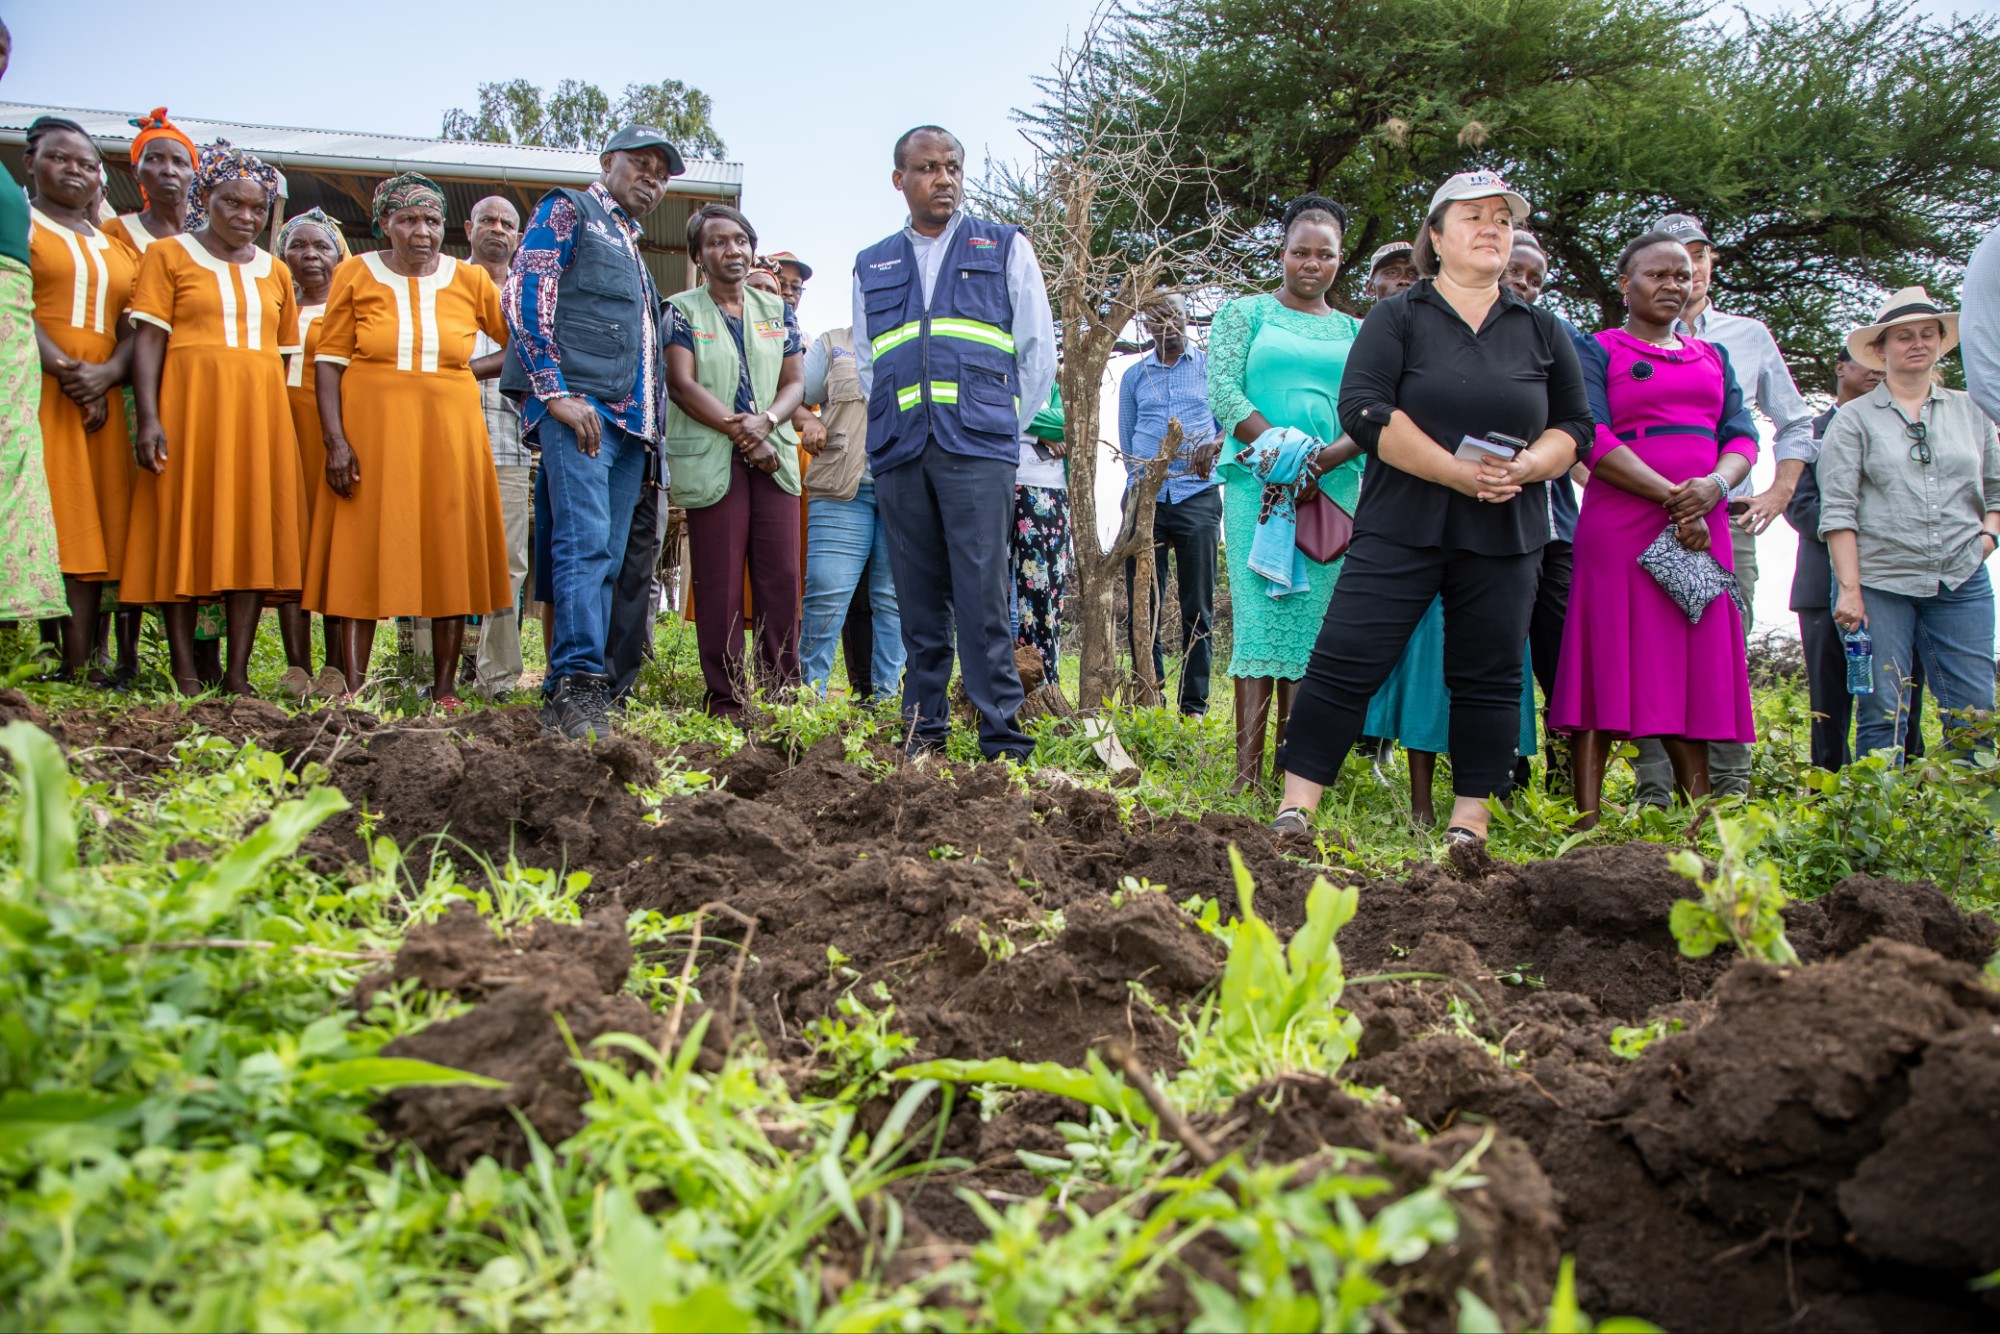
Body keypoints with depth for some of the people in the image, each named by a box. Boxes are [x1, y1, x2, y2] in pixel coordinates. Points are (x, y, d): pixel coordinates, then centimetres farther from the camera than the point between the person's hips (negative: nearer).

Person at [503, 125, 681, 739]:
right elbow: (524, 296, -7)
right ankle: (577, 685, -25)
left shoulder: (633, 248, 31)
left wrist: (652, 434, 20)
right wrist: (557, 392, -16)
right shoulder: (567, 211, 7)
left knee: (606, 560, 3)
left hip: (630, 420, 8)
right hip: (577, 409, -8)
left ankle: (566, 695, 5)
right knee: (584, 543, -20)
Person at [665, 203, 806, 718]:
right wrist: (740, 432, -13)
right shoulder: (682, 310, 6)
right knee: (719, 583, -5)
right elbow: (682, 386, -5)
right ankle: (725, 702, -1)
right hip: (711, 460, -3)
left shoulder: (776, 309, 17)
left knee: (782, 578, -2)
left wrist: (764, 422, -10)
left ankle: (784, 692, 4)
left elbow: (795, 382, 10)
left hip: (774, 456, 4)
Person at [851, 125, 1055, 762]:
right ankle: (924, 732, 10)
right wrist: (891, 431, 11)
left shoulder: (1005, 248, 13)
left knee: (982, 599, -11)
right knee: (919, 601, 4)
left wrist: (1004, 428, 7)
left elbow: (1038, 350, 11)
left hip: (977, 450, -3)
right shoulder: (872, 267, 21)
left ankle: (1003, 741, -8)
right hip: (899, 455, 3)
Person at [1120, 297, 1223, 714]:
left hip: (1197, 496, -2)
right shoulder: (1133, 375, 15)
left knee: (1198, 608, -1)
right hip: (1145, 498, 2)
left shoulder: (1210, 366, 8)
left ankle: (1194, 705, 3)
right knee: (1143, 605, 1)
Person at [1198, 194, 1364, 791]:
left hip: (1333, 490, 3)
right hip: (1258, 483, -3)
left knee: (1314, 619, -2)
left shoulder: (1353, 331, 18)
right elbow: (1224, 389, -2)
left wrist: (1327, 456, -12)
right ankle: (1248, 770, -10)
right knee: (1261, 613, -9)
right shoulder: (1245, 313, 11)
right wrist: (1282, 446, -15)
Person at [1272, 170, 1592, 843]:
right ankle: (1296, 809, -3)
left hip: (1504, 534, 3)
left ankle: (1469, 824, 15)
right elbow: (1363, 409, -10)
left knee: (1488, 679, 5)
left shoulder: (1543, 330, 14)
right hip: (1402, 527, -3)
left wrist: (1524, 468, -10)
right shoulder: (1397, 318, 3)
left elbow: (1575, 425, 12)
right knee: (1346, 663, -8)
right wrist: (1457, 471, -17)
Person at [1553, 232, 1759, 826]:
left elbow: (1743, 436, 13)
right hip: (1620, 529, -5)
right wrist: (1672, 498, -14)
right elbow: (1592, 441, -7)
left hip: (1701, 533, 5)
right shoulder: (1596, 351, 5)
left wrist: (1714, 486, -10)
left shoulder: (1713, 356, 21)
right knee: (1608, 671, -6)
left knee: (1693, 677, 5)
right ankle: (1587, 824, -4)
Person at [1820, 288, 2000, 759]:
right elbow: (1837, 509, -3)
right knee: (1882, 713, -4)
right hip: (1879, 583, -3)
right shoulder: (1854, 419, 4)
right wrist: (1849, 590, -11)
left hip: (1962, 581, 3)